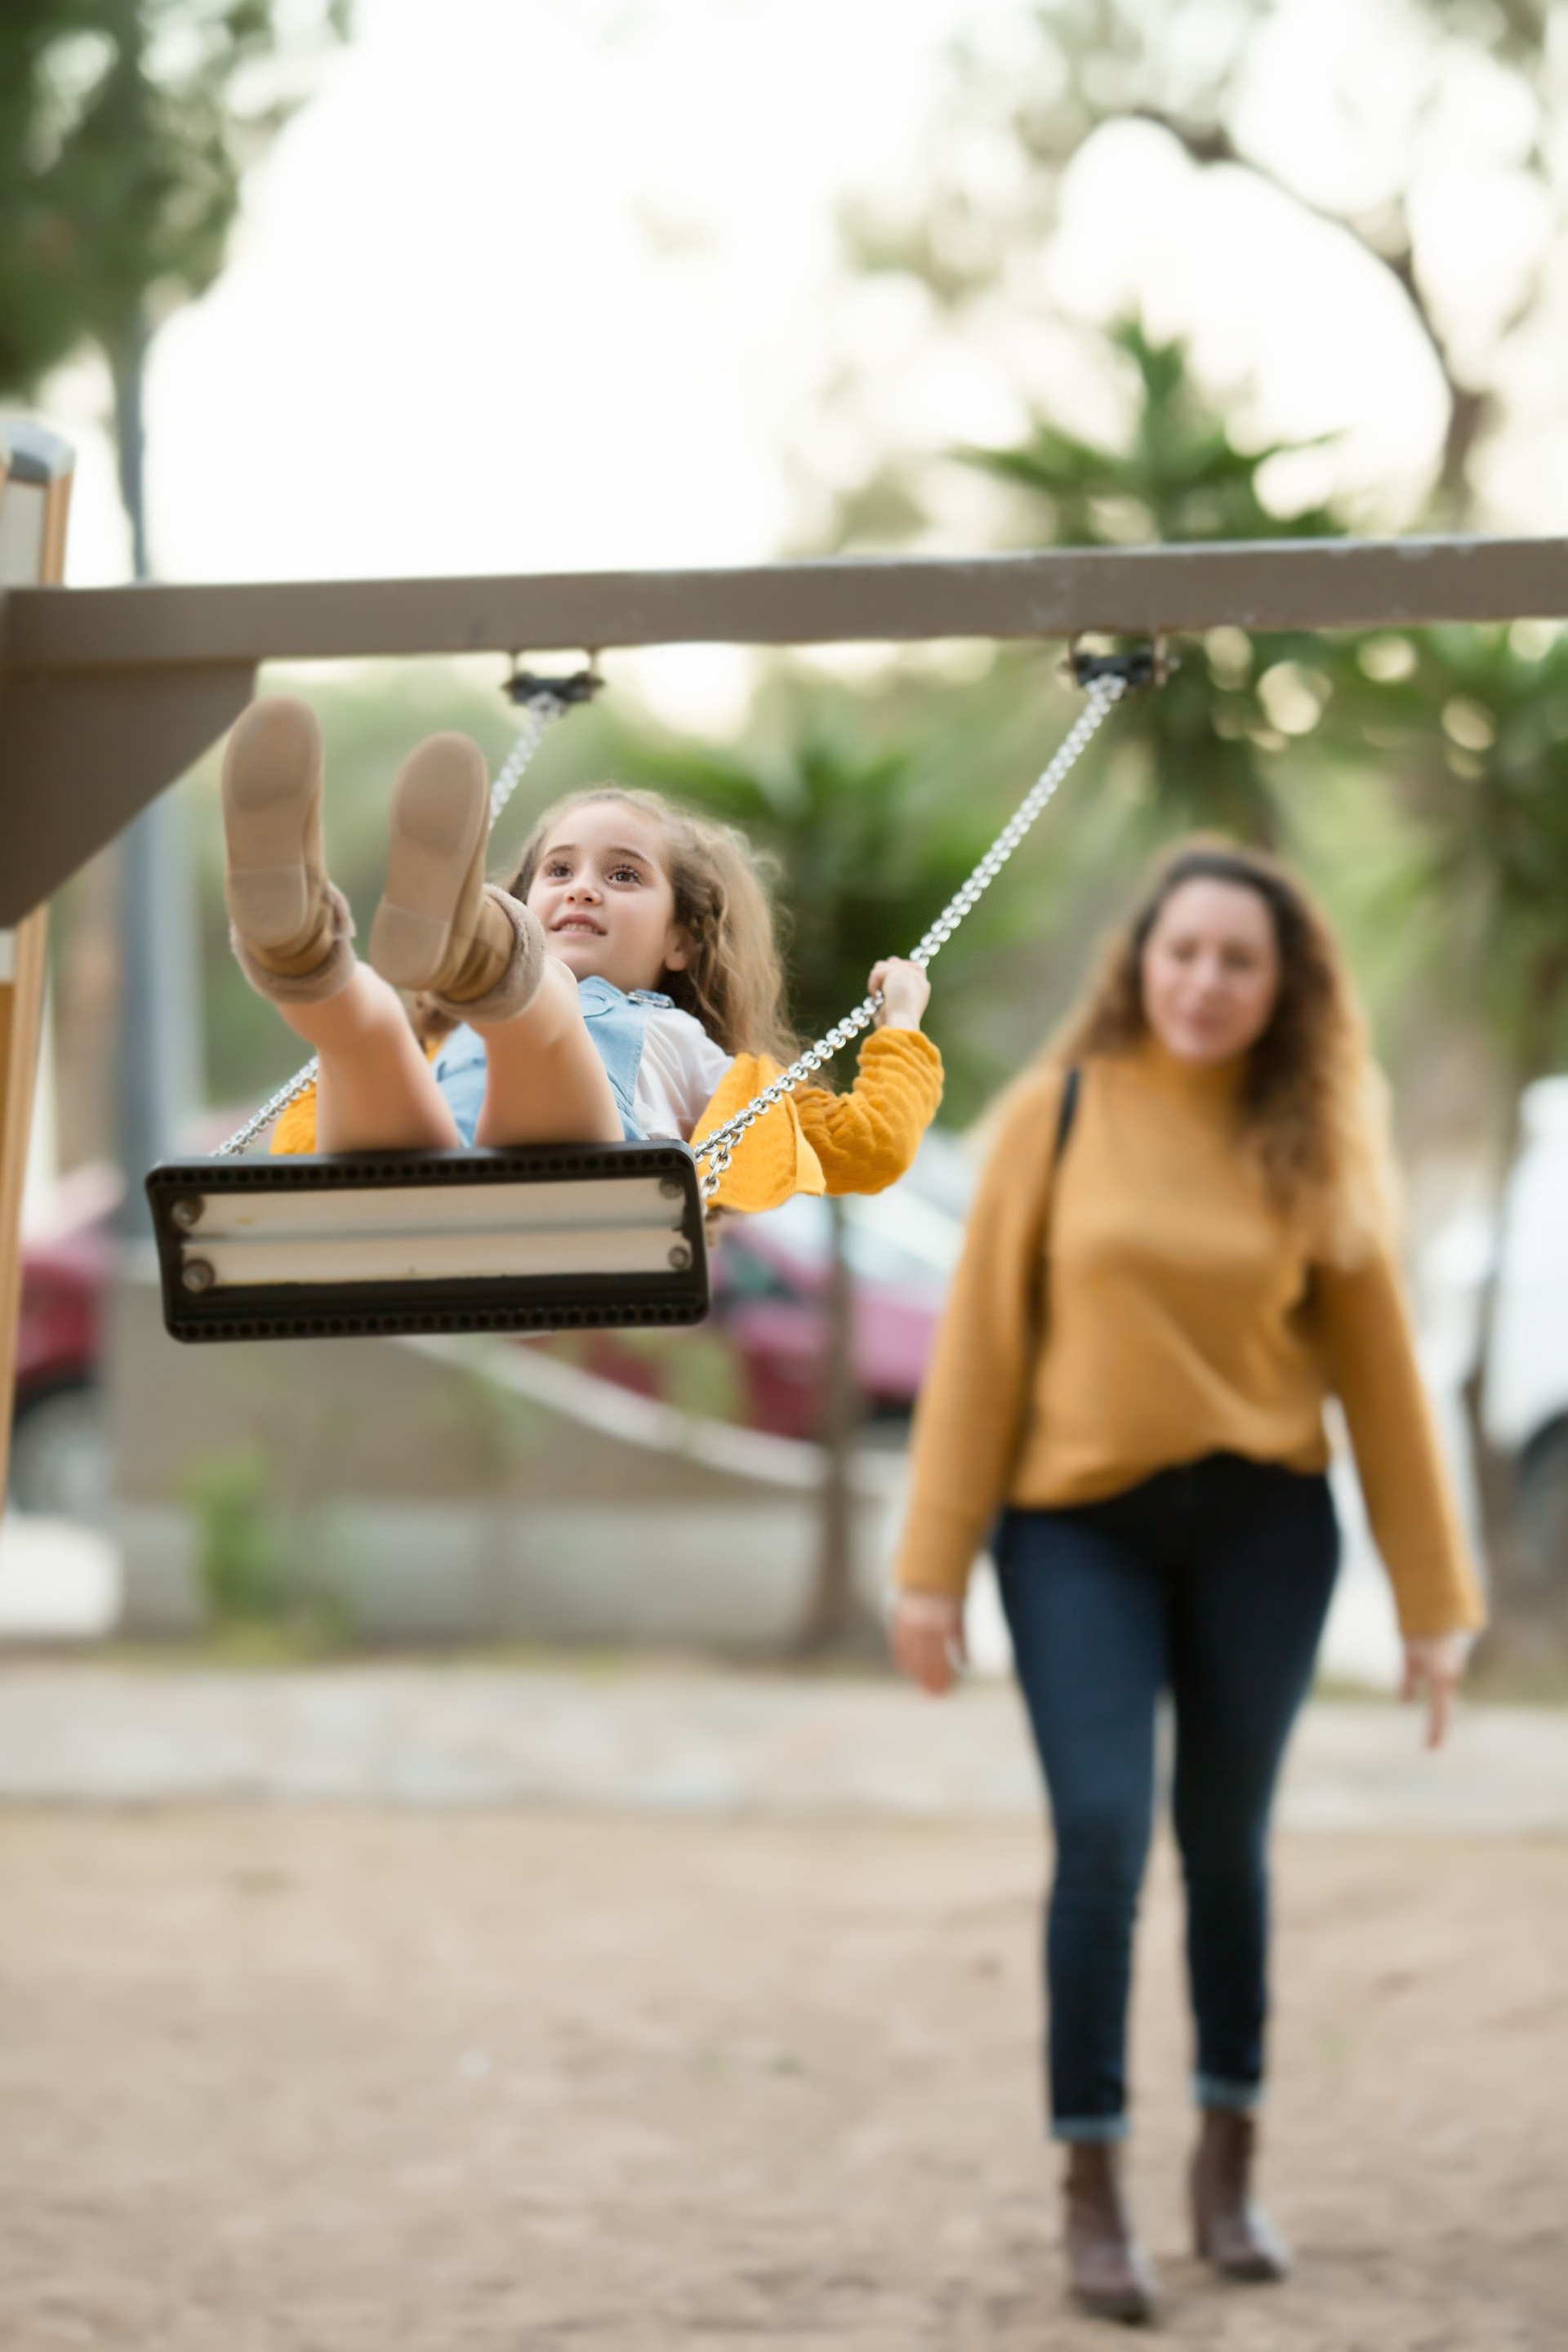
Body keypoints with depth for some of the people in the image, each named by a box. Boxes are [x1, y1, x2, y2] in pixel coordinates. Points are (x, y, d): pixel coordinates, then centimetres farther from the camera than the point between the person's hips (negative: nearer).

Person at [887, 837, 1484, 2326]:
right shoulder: (1062, 1112, -4)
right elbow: (982, 1335, -2)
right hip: (1080, 1526, -2)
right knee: (1103, 1837, -12)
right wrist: (932, 1567, -4)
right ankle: (1092, 2192, -2)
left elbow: (1377, 1371, 4)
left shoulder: (1309, 1145, 1)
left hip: (1260, 1529, 2)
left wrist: (1433, 1602, 4)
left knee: (1225, 1843, 10)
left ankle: (1228, 2161, 27)